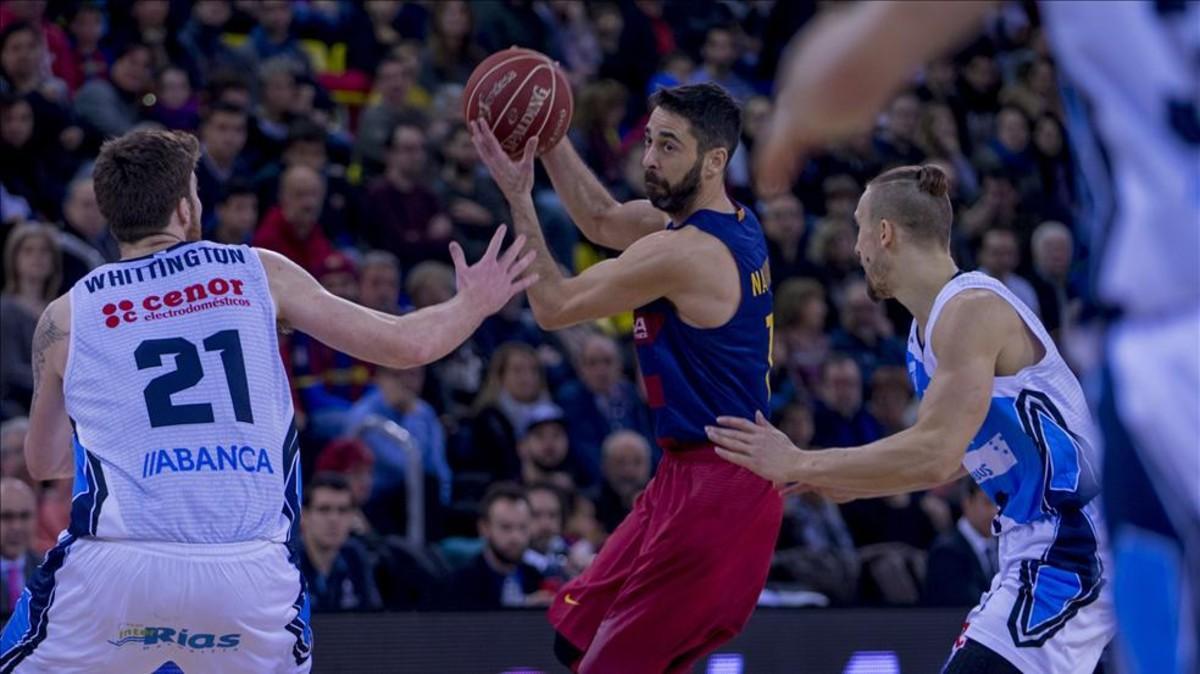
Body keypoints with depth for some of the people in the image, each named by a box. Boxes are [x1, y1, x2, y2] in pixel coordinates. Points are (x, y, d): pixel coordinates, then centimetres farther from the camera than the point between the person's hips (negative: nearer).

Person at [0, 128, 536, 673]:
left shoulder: (66, 317, 11)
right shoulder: (260, 274, 11)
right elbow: (406, 345, 14)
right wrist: (472, 306, 35)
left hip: (116, 565, -1)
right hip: (250, 569, 1)